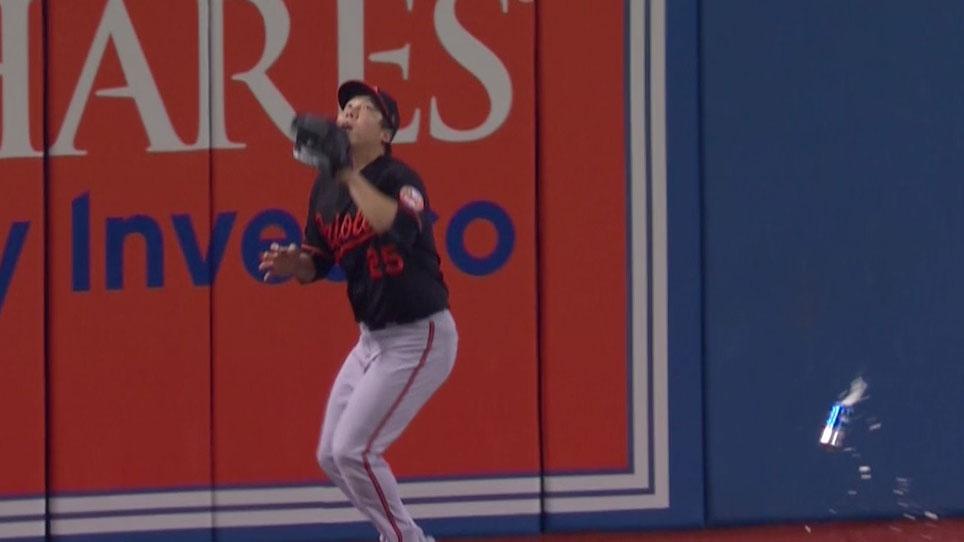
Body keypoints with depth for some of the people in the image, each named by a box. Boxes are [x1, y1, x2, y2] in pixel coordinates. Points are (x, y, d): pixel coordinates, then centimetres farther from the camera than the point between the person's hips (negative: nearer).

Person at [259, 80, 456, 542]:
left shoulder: (399, 180, -19)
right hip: (372, 339, 9)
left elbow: (400, 228, -41)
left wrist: (350, 175, -40)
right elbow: (318, 262, 13)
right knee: (331, 457, 10)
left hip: (419, 339, -9)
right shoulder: (325, 188, 4)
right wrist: (294, 265, -10)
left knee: (354, 451, -15)